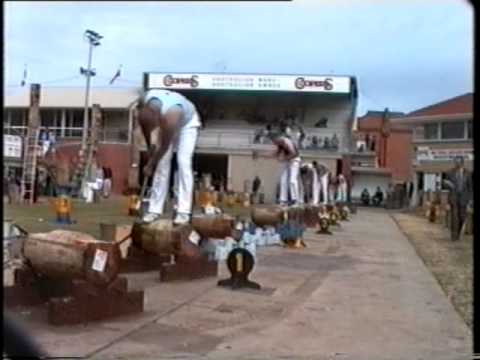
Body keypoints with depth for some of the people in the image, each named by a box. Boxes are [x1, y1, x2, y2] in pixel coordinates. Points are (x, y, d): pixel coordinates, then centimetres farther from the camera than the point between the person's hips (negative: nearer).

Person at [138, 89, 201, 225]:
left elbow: (164, 146, -29)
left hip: (188, 123, -5)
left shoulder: (170, 115, -44)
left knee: (183, 162, -19)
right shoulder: (146, 103, -29)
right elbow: (145, 127, -5)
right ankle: (155, 209, -1)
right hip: (167, 124, 5)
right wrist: (150, 147, 2)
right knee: (162, 162, -4)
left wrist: (150, 165, -18)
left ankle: (184, 212, -20)